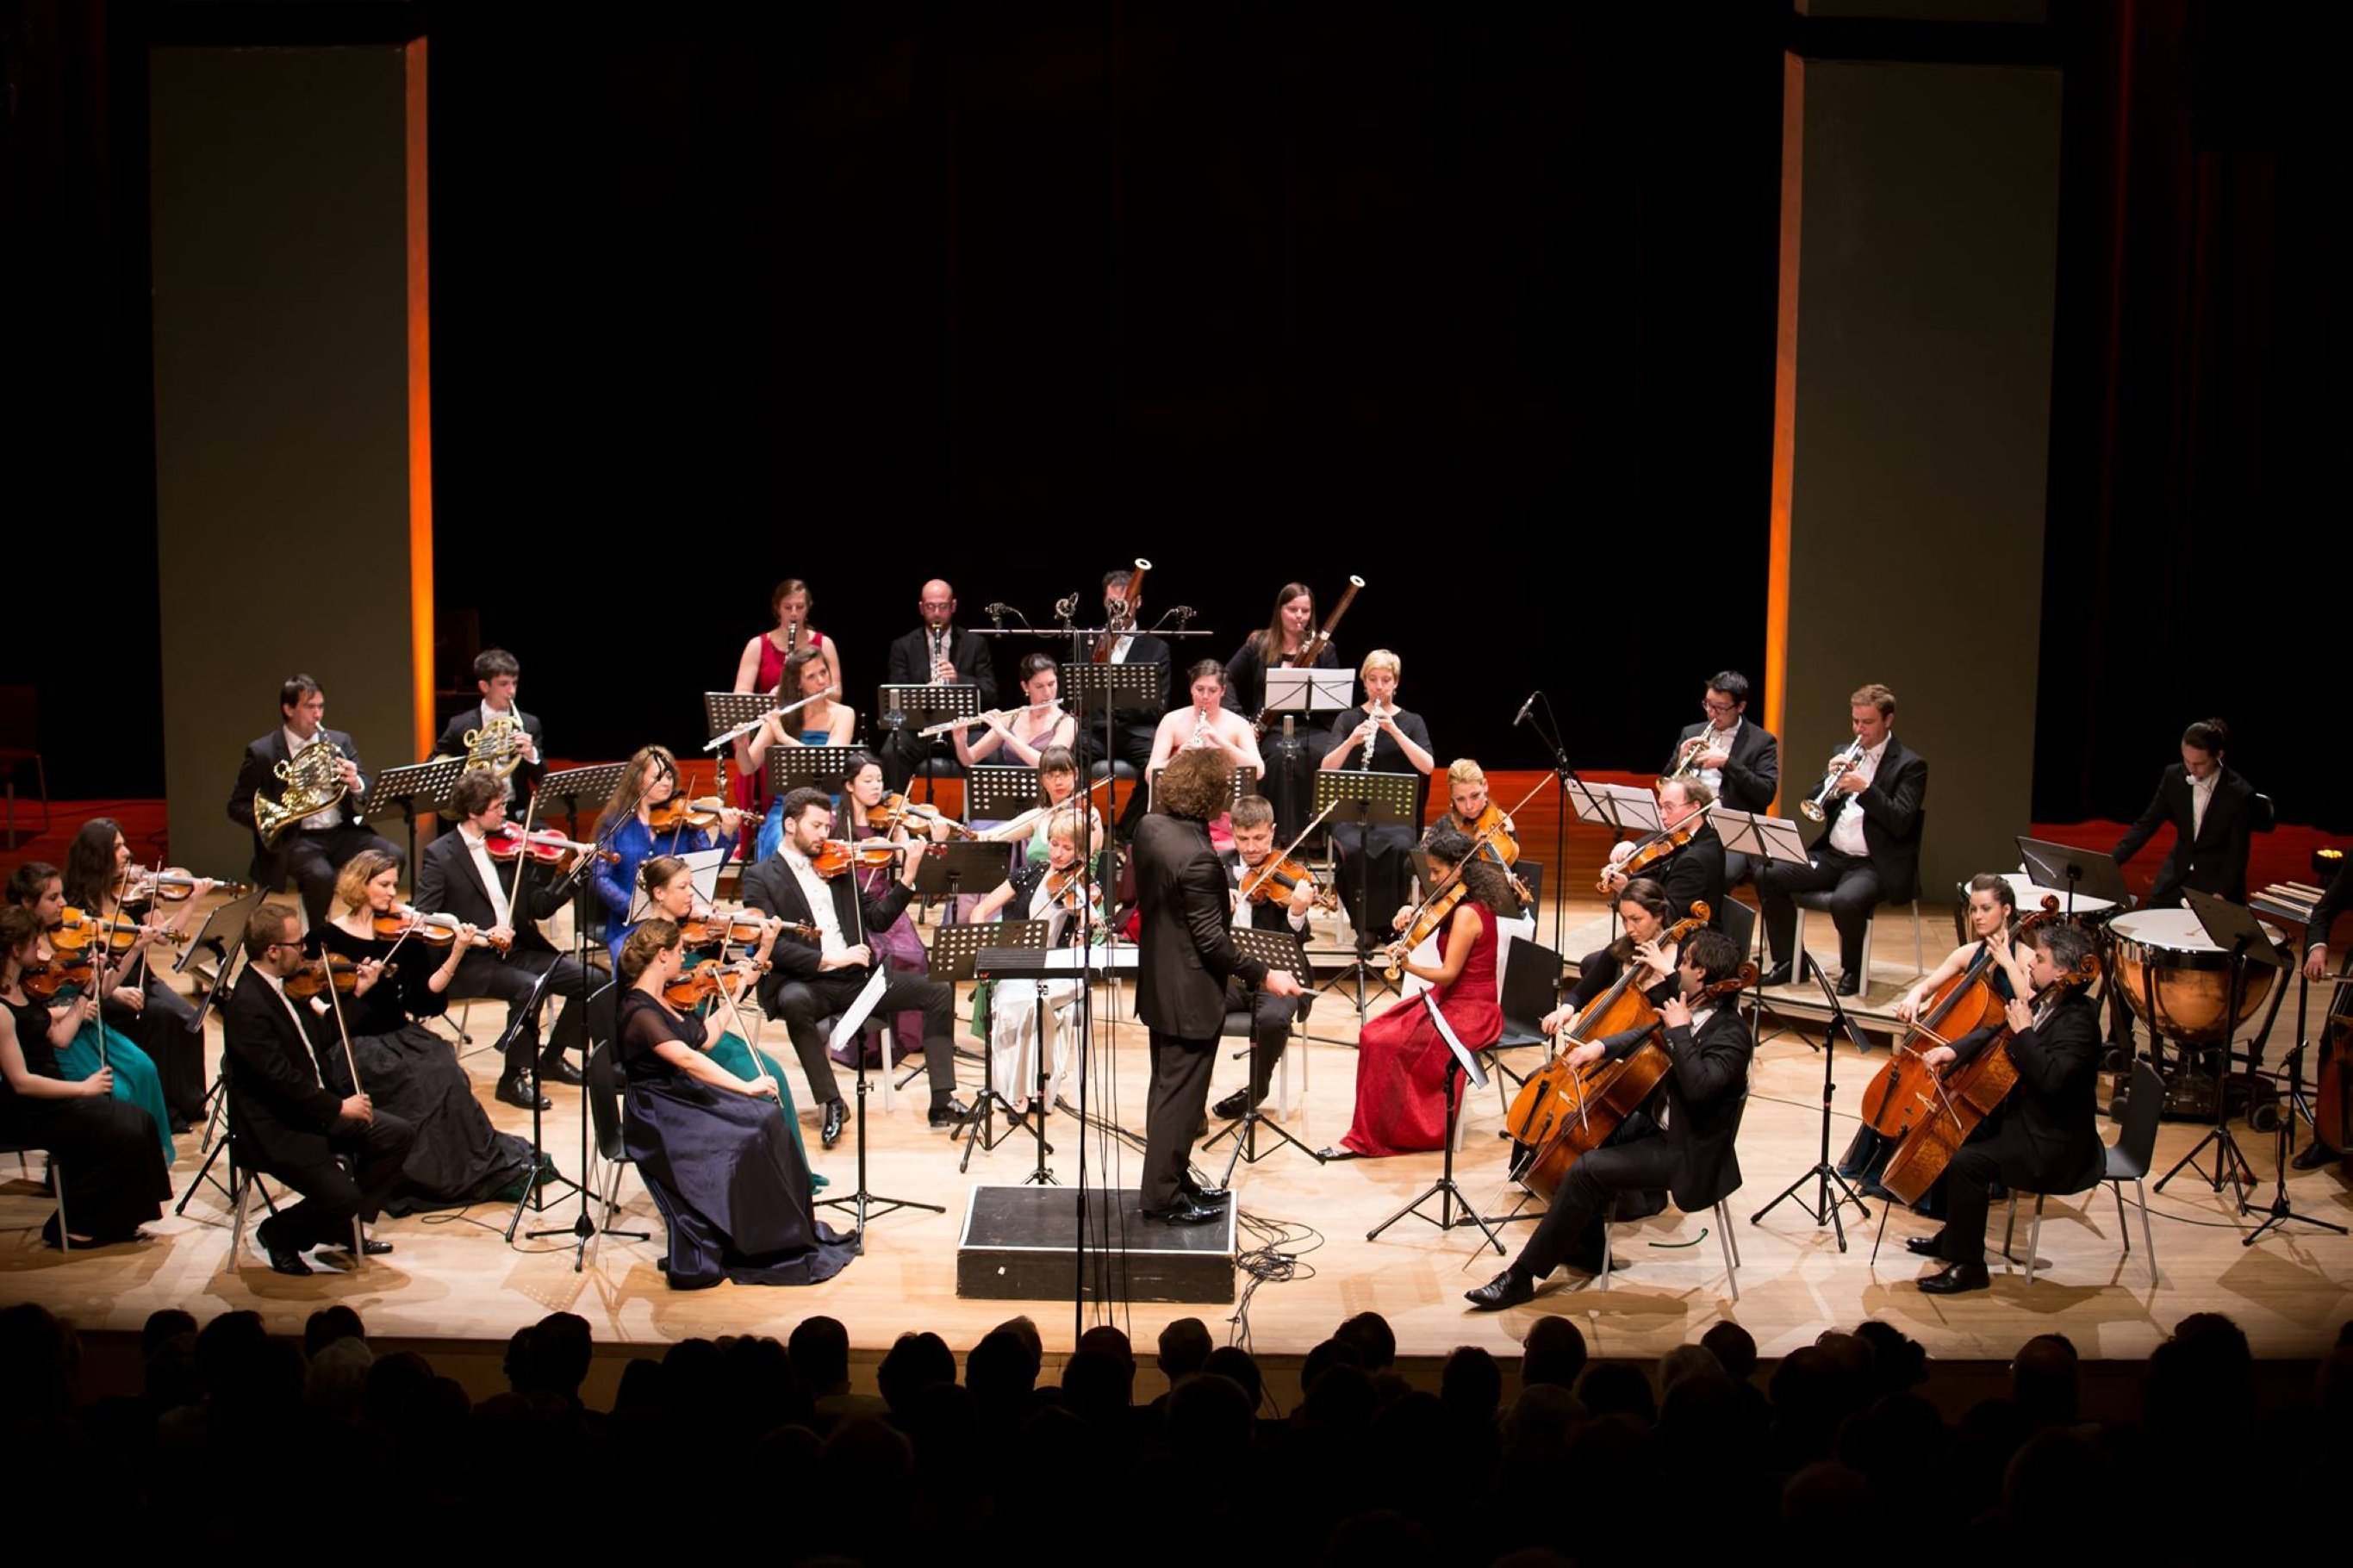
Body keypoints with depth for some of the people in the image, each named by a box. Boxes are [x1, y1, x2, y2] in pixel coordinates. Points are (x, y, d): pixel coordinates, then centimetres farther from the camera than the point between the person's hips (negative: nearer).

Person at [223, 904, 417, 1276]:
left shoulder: (286, 985, 5)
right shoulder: (248, 1005, -24)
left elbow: (322, 1039, 13)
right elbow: (281, 1078, -27)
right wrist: (338, 1107, -23)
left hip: (312, 1109, 10)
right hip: (275, 1131, -9)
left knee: (397, 1134, 4)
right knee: (342, 1196, -20)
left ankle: (342, 1227, 15)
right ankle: (279, 1234, 10)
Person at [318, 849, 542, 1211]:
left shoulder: (401, 934, 8)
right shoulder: (332, 937, -2)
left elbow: (425, 997, 1)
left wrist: (456, 956, -9)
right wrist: (358, 989, -23)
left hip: (401, 1036, 4)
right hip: (355, 1045, -4)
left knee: (445, 1070, -26)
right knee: (424, 1079, -28)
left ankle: (493, 1164, -16)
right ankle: (491, 1170, -18)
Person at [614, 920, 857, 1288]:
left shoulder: (664, 999, 9)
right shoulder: (638, 1012, -20)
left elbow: (702, 1042, 17)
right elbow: (686, 1059, -32)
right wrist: (744, 1087, -34)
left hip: (687, 1098, 9)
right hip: (660, 1119, -9)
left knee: (769, 1118, -11)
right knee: (748, 1137, -24)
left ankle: (797, 1234, -9)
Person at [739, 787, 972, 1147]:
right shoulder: (761, 878, 0)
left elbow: (877, 920, 13)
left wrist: (907, 877, 0)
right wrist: (828, 959, -24)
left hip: (857, 975, 5)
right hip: (804, 981, -5)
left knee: (938, 991, -10)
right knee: (794, 1002, -40)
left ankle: (942, 1102, -10)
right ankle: (831, 1103, -22)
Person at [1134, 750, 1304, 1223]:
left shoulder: (1148, 828, -2)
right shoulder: (1197, 857, -28)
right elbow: (1211, 940, -23)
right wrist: (1262, 975, -16)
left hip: (1158, 984, 9)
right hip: (1190, 995, -9)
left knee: (1168, 1088, 20)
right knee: (1181, 1094, 3)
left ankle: (1171, 1179, 33)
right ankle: (1164, 1197, 13)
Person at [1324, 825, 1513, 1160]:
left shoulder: (1466, 914, -20)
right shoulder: (1471, 903, 8)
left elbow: (1448, 974, -23)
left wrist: (1407, 965, -33)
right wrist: (1412, 915, 4)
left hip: (1468, 1012, -10)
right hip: (1449, 1000, 10)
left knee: (1383, 1044, -20)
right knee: (1371, 1033, -1)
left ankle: (1369, 1137, -10)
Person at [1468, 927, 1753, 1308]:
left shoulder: (1732, 1033, -22)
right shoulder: (1693, 1012, 4)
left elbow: (1699, 1086, -37)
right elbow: (1647, 1036, 15)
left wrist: (1679, 1029, -29)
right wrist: (1601, 1046, -3)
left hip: (1690, 1155, -10)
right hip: (1663, 1125, 10)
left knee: (1587, 1170, -21)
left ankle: (1521, 1277, -15)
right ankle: (1587, 1249, 18)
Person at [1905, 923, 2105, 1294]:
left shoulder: (2078, 1021, -23)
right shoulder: (2045, 1005, 6)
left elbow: (2051, 1078, -37)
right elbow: (1995, 1035, 17)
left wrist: (2024, 1030, -27)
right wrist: (1954, 1050, 1)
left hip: (2055, 1145, -11)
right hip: (2024, 1118, 11)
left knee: (1968, 1162, -23)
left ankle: (1967, 1265, -11)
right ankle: (1954, 1236, 29)